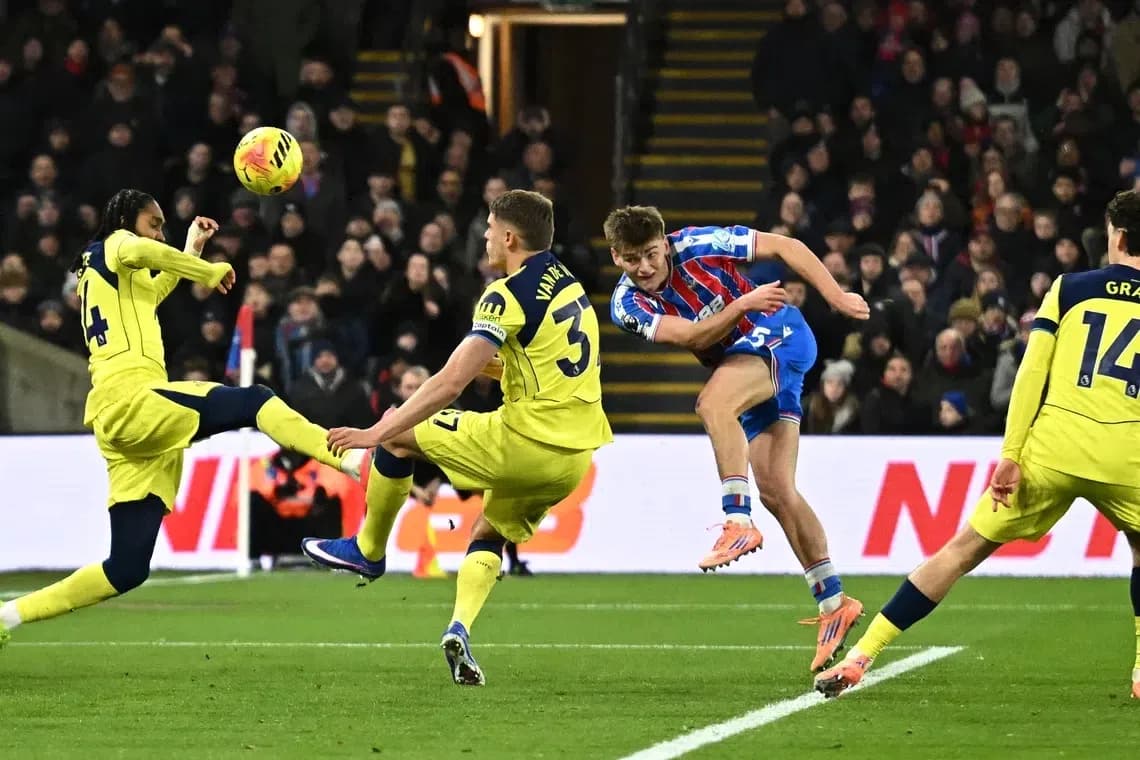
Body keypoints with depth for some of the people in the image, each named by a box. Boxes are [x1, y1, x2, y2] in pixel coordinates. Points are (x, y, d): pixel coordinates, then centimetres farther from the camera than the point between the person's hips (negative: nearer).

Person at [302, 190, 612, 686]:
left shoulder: (510, 295, -12)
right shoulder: (570, 287, 14)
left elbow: (450, 384, -19)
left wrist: (380, 432, -15)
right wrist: (488, 361, 19)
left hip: (525, 441, -8)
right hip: (577, 455, 8)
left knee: (398, 433, 9)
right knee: (490, 535, 25)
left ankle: (367, 551, 24)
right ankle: (460, 629, 1)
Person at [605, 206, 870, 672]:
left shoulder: (697, 245, -14)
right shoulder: (627, 305, -5)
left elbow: (785, 247, -8)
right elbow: (693, 337, -17)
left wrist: (836, 297, -13)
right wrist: (742, 304, -29)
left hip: (781, 337, -6)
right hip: (741, 362, 6)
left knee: (712, 403, -33)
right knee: (775, 490, -1)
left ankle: (738, 521, -37)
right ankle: (833, 602, 5)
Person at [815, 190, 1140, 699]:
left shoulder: (1070, 287, 11)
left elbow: (1031, 373, 3)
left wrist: (1011, 456, 2)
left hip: (1052, 448, 0)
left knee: (965, 547, 8)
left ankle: (861, 656, 6)